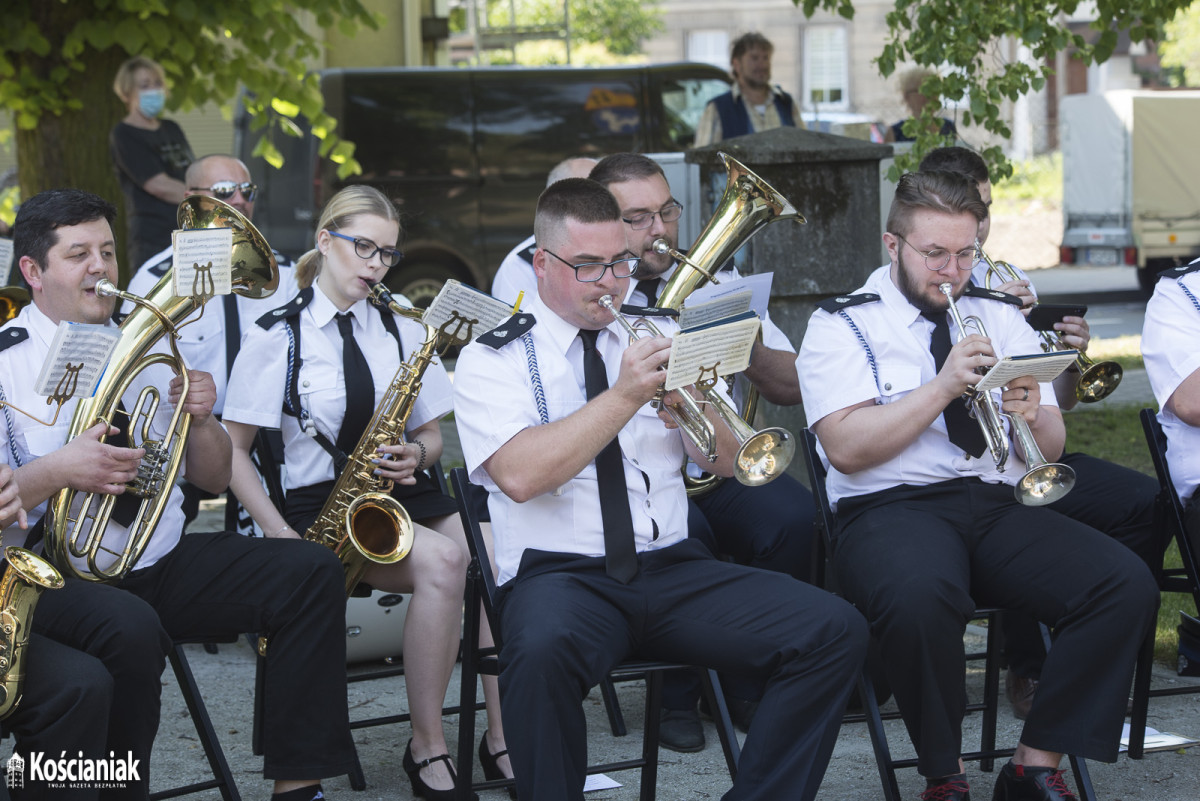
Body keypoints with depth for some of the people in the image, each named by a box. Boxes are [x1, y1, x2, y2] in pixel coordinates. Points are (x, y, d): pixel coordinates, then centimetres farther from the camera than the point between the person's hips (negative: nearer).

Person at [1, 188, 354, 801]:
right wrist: (55, 472, -28)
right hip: (64, 577, -7)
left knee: (311, 572, -10)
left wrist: (199, 418, -3)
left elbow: (214, 480, 17)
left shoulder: (143, 351, 16)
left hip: (162, 563, 7)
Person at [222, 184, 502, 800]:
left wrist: (415, 456, -6)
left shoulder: (403, 333, 15)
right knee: (442, 561, -34)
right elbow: (232, 449, -1)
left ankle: (503, 738, -20)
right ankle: (427, 749, -24)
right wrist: (280, 535, -13)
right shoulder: (275, 337, 0)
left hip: (403, 494, 5)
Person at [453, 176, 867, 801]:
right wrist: (624, 397, -16)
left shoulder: (658, 337, 19)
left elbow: (726, 462, 13)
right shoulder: (493, 358, 4)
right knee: (542, 653, -41)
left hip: (674, 568, 5)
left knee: (835, 632, -17)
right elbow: (520, 475, -14)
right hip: (559, 574, -5)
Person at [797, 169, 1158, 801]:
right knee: (921, 598, -40)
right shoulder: (842, 324, 5)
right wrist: (943, 387, -15)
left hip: (1000, 504, 5)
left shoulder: (999, 318, 20)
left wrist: (1034, 418, -9)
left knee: (1128, 586, -22)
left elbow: (1049, 451, 15)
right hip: (892, 508, -5)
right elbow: (845, 448, -10)